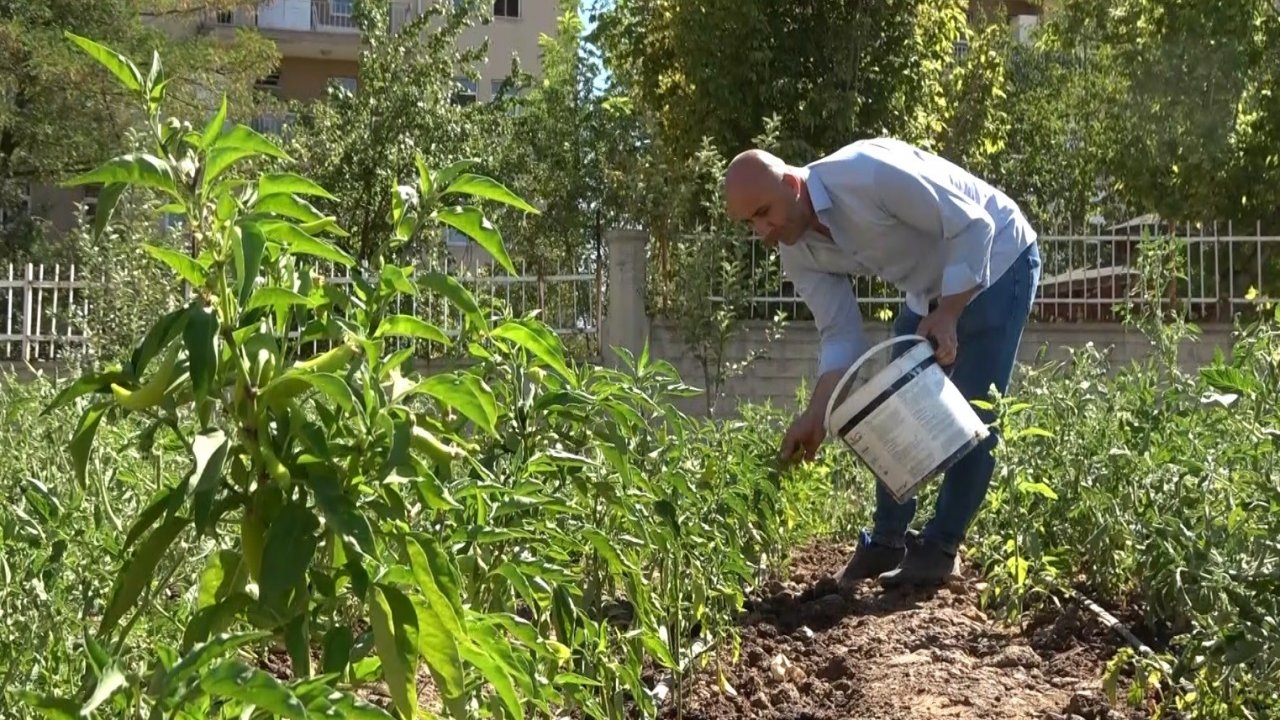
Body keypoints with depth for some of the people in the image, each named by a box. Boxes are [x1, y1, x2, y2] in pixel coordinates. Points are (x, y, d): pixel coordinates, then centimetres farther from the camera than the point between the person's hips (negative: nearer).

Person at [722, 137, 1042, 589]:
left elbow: (973, 226, -29)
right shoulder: (797, 252, -11)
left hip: (995, 259, -7)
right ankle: (888, 539, 19)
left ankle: (940, 548, 2)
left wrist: (948, 314, -31)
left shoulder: (867, 174, -35)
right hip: (929, 288, 7)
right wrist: (816, 415, -19)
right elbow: (841, 335, -8)